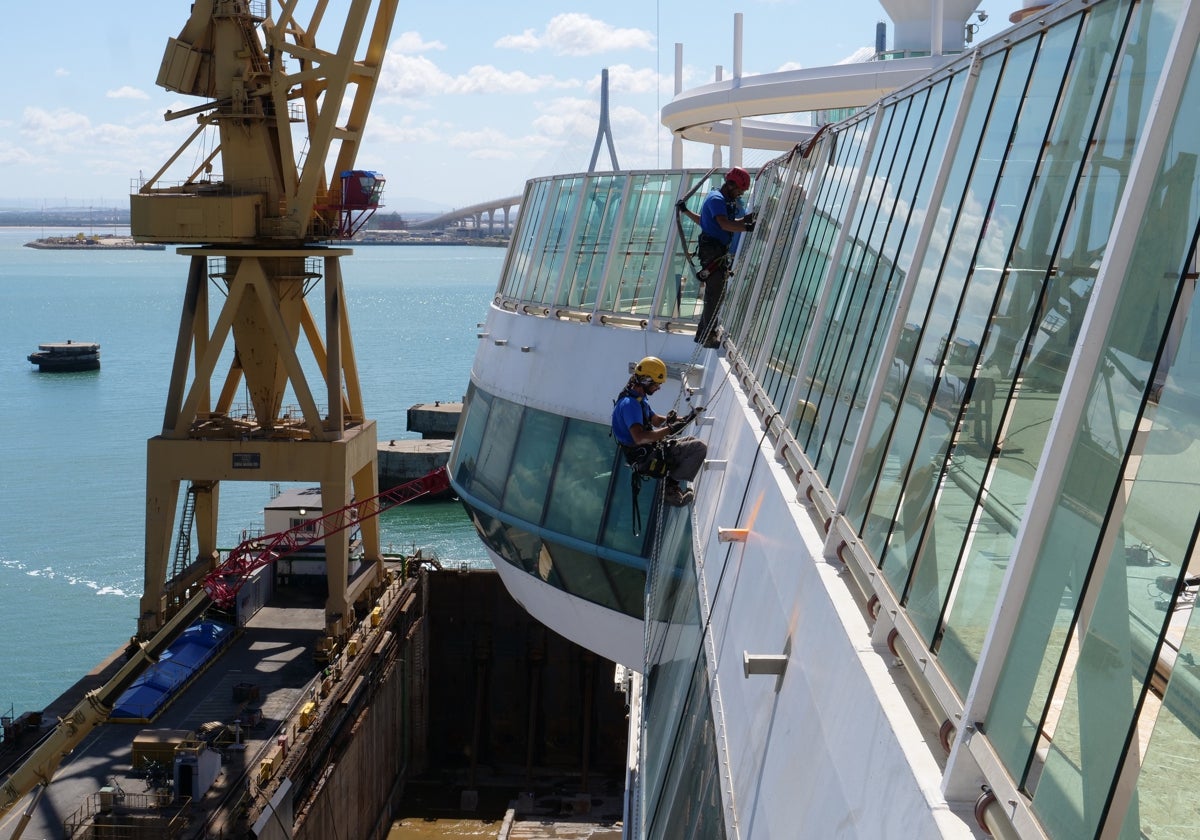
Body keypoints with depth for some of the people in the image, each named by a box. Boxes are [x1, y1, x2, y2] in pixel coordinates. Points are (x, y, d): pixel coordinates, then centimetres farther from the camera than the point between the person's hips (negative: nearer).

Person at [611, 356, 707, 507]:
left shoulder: (639, 398, 12)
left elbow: (655, 420, 24)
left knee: (693, 442, 25)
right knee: (700, 447, -14)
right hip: (646, 458, -11)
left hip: (651, 448, 11)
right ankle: (672, 488, -6)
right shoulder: (629, 404, -23)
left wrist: (684, 419, 9)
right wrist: (669, 430, -29)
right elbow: (639, 437, -35)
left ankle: (673, 486, 13)